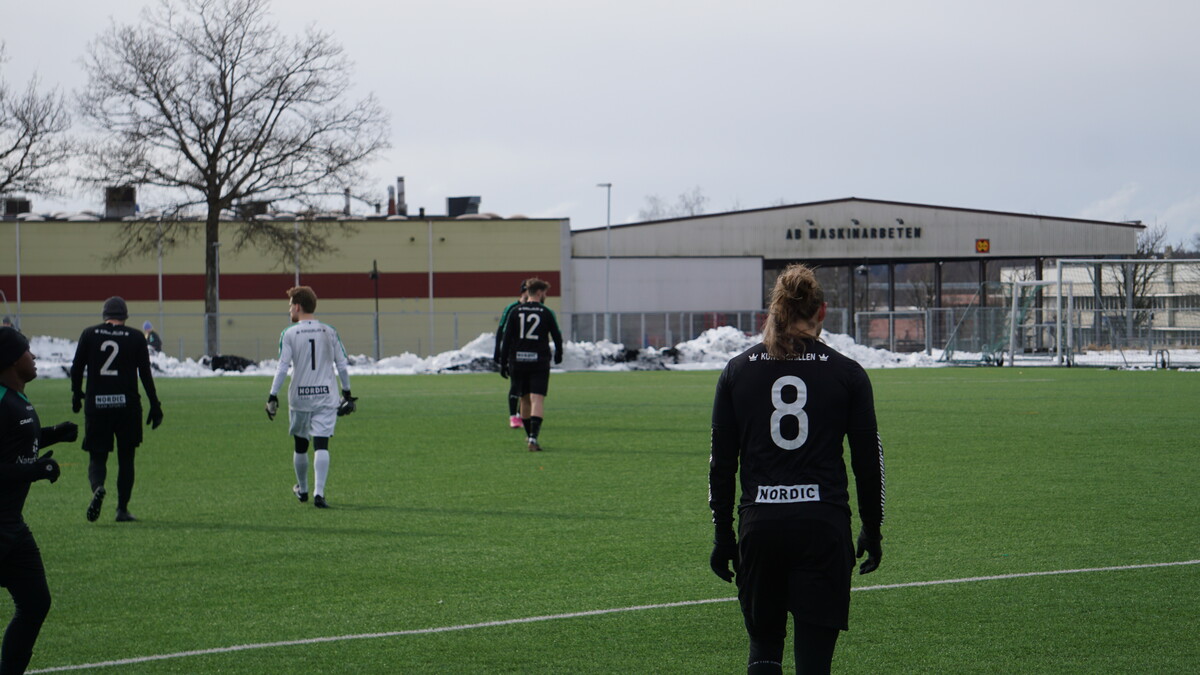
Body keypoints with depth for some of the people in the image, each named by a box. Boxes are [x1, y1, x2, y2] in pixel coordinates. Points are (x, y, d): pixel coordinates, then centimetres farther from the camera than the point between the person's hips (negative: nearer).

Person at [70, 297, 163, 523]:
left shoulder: (89, 334, 3)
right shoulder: (135, 338, 1)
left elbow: (76, 368, 4)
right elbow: (145, 375, -1)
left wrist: (76, 395, 18)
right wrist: (155, 406, 3)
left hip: (96, 405, 0)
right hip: (127, 405, 0)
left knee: (97, 456, 6)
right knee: (126, 458, 12)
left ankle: (97, 487, -25)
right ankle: (122, 509, 8)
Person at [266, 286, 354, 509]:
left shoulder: (289, 334, -3)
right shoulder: (329, 332, 5)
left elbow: (282, 368, -8)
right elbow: (342, 366, 5)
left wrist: (273, 396, -6)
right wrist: (347, 393, 14)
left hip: (299, 397, -1)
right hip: (326, 396, 1)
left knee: (300, 445, 16)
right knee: (321, 445, -5)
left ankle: (302, 489, 33)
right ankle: (319, 493, -18)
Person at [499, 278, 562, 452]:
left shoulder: (515, 312, 4)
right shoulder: (546, 313, -2)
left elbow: (507, 338, 1)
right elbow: (557, 336, 5)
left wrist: (504, 362, 6)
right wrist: (558, 354, 24)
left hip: (518, 361, 3)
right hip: (540, 362, -3)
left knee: (525, 399, 17)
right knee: (538, 400, -8)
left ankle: (529, 436, 28)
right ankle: (533, 437, -23)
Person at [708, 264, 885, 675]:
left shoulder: (737, 371, 4)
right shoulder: (847, 374, 0)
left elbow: (722, 461, 6)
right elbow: (868, 459, 4)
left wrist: (722, 535, 13)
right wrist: (872, 531, 14)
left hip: (759, 523, 1)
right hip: (823, 524, -1)